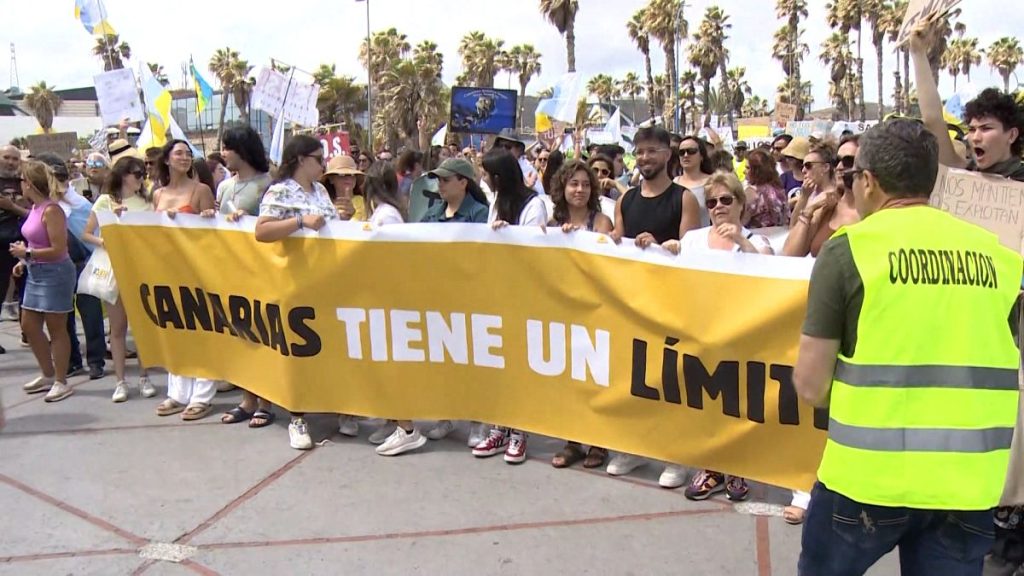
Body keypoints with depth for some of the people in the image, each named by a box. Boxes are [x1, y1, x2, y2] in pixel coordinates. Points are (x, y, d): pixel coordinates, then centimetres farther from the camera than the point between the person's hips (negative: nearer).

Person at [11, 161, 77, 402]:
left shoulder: (51, 210, -18)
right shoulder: (35, 208, 8)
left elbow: (58, 250, -20)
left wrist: (27, 253, -14)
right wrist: (24, 262, 9)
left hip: (54, 274, -10)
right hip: (36, 273, 10)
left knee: (56, 328, 0)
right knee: (29, 325, 15)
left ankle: (61, 382, 12)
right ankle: (48, 375, 29)